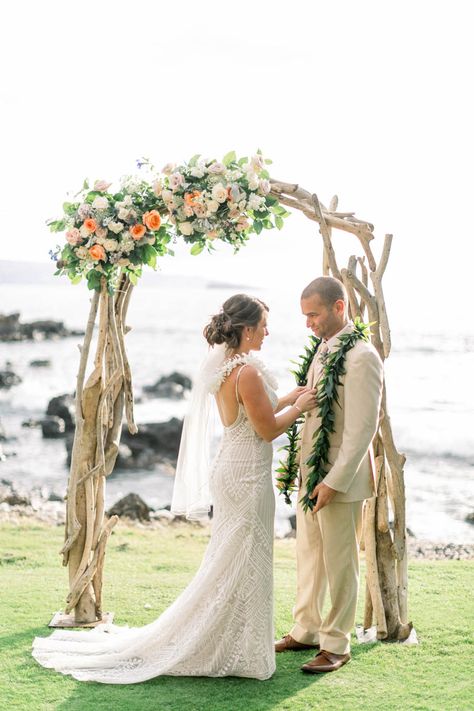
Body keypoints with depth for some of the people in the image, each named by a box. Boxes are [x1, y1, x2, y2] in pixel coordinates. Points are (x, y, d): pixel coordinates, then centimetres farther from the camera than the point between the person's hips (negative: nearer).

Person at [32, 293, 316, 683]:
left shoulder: (221, 366, 8)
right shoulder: (248, 372, -22)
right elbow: (267, 429, -17)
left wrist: (289, 398, 16)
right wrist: (299, 407, -3)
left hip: (230, 471, 9)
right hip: (247, 476, -9)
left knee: (228, 564, 18)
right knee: (244, 564, 1)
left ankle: (220, 644, 27)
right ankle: (238, 653, 11)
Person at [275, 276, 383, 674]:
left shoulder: (361, 357, -18)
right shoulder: (321, 351, 10)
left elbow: (363, 428, -21)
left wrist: (334, 481, -21)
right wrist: (303, 469, 14)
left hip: (341, 477, -8)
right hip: (311, 474, 8)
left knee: (339, 562, 3)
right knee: (308, 555, 17)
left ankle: (336, 644, 16)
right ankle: (306, 631, 30)